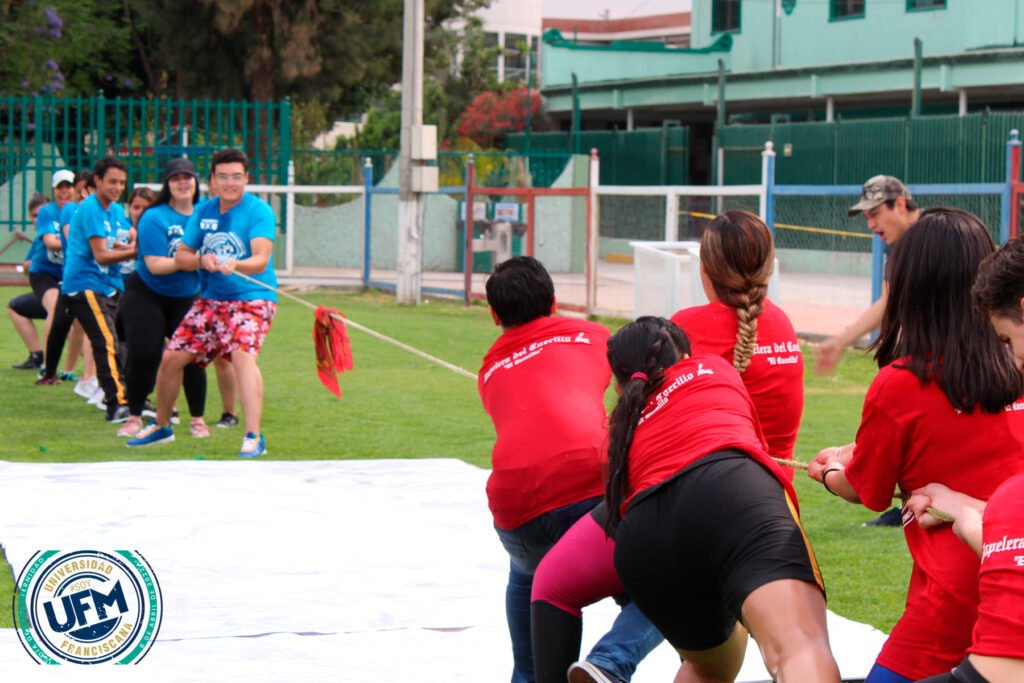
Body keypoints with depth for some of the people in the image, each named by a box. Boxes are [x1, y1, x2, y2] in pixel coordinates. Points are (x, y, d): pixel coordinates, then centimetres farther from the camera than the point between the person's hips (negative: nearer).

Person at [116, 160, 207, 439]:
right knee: (143, 356, -5)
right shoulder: (153, 218, -14)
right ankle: (134, 417, 11)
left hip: (187, 298, 3)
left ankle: (198, 419, 7)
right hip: (147, 297, -3)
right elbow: (155, 265, -22)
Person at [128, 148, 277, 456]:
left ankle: (253, 437, -32)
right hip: (211, 300, 6)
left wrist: (236, 265, -43)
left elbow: (261, 259, -22)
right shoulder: (203, 211, 7)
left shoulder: (259, 211, -10)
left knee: (242, 354, -29)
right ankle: (161, 426, 27)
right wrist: (202, 260, -13)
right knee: (172, 357, 5)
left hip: (252, 299, -6)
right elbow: (180, 256, 9)